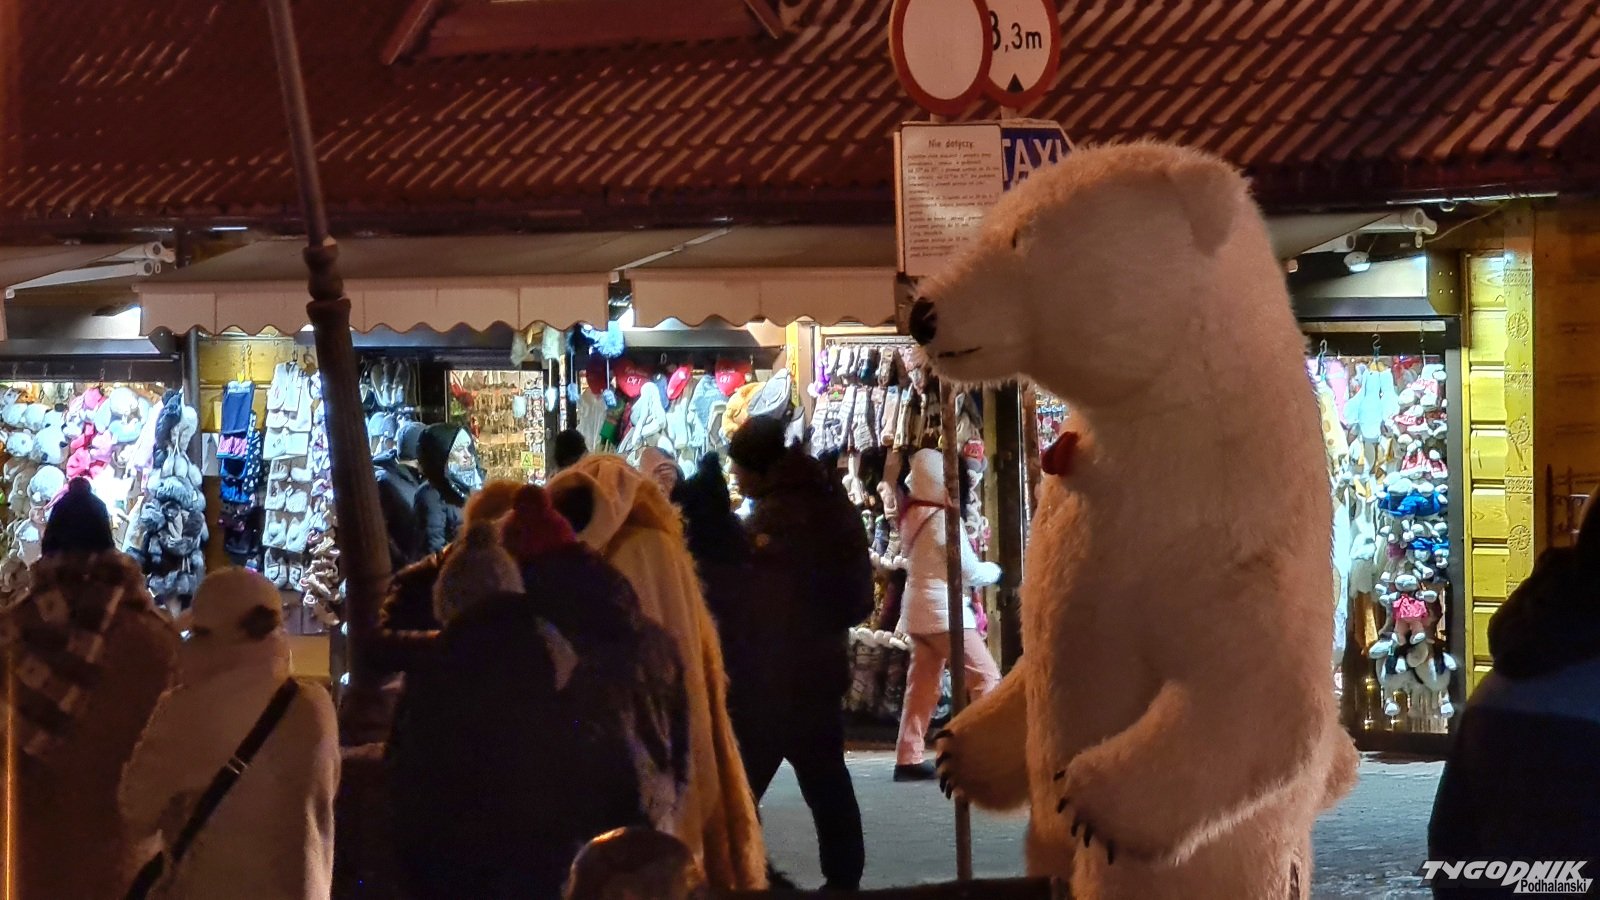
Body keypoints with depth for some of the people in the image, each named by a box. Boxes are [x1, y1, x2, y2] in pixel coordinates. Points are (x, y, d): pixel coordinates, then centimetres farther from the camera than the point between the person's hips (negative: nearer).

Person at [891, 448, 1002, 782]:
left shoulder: (911, 515, 8)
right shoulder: (943, 518, -16)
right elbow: (970, 572, -12)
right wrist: (994, 570, 8)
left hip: (918, 610, 9)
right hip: (943, 610, -9)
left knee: (922, 685, 11)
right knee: (985, 677, -7)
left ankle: (908, 759, 10)